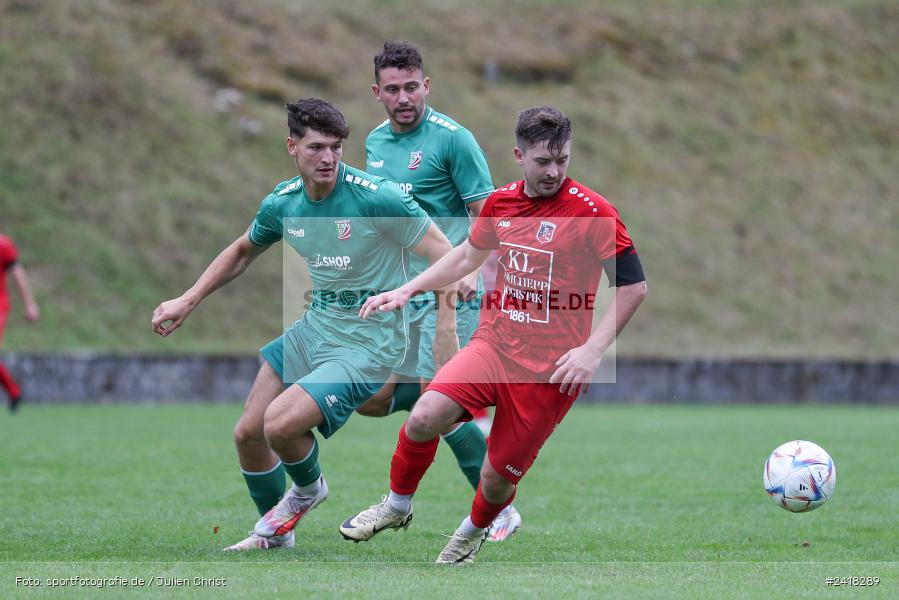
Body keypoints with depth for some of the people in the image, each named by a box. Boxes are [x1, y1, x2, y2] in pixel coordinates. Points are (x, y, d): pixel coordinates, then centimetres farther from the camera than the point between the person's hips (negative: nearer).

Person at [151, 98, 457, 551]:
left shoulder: (376, 196, -21)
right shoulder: (282, 202, -1)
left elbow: (443, 254, -17)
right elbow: (242, 251, 20)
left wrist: (446, 332, -24)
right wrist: (187, 301, 15)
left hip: (369, 340, -7)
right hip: (315, 327, 7)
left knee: (280, 424, -23)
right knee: (247, 433, 9)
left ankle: (308, 489, 12)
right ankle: (273, 535, 35)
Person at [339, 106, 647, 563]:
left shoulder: (592, 211, -11)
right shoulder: (500, 202, 6)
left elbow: (633, 286, -9)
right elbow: (468, 255, 25)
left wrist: (592, 350, -17)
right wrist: (405, 291, 20)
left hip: (548, 367, -4)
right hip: (493, 342, 4)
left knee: (498, 480, 2)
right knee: (424, 418, -22)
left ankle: (473, 531, 39)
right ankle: (396, 506, 6)